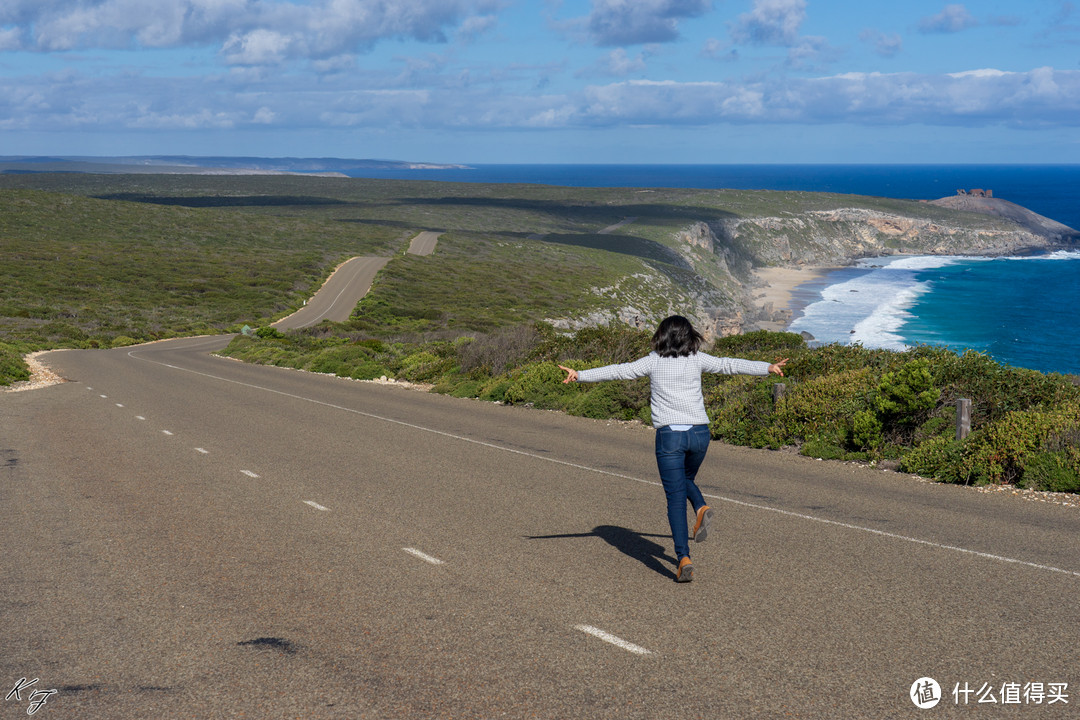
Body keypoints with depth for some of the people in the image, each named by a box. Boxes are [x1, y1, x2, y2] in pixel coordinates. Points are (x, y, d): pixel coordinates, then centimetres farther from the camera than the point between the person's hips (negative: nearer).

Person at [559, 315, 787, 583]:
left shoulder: (653, 361, 2)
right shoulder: (697, 359, 6)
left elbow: (619, 371, 1)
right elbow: (730, 365, 9)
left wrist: (580, 375, 4)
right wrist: (768, 368, 16)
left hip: (669, 434, -2)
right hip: (699, 432, 2)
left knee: (676, 499, 0)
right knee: (685, 479, 30)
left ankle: (683, 558, -11)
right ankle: (701, 507, -1)